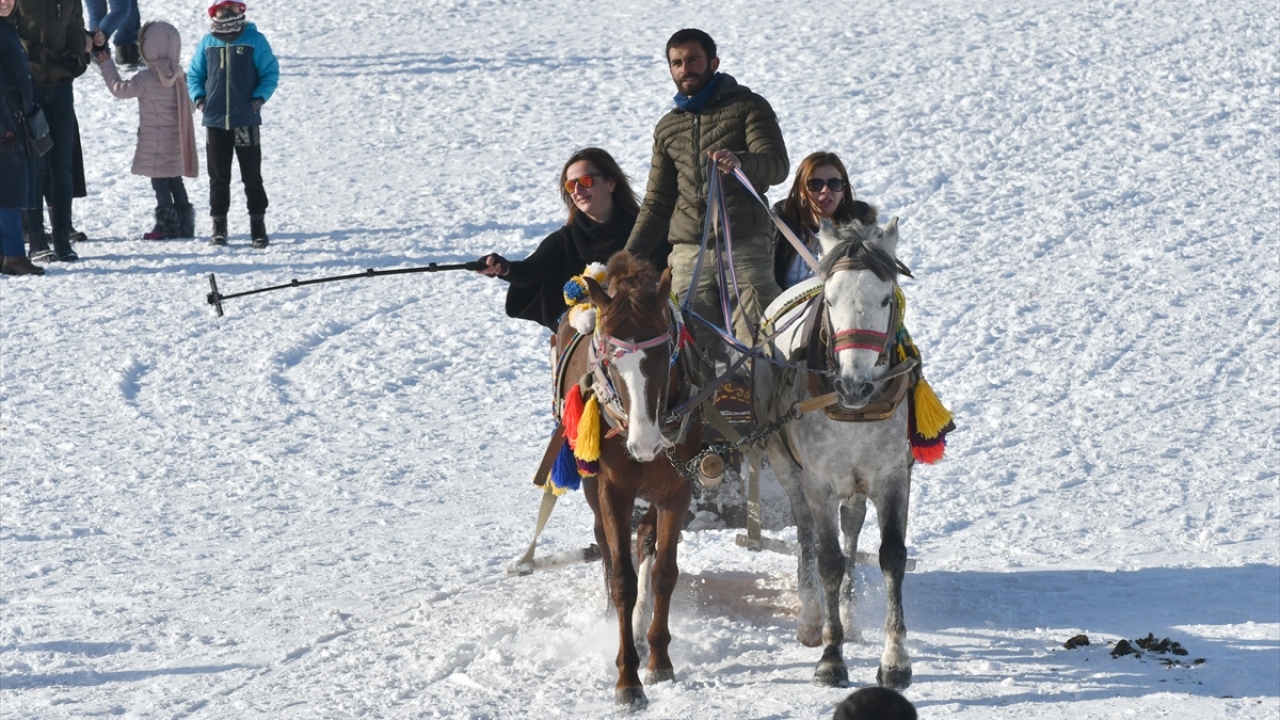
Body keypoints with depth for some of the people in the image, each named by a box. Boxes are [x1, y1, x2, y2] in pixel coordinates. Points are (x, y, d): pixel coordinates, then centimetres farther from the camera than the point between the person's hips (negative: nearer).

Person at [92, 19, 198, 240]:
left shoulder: (146, 79, -16)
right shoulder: (181, 77, 0)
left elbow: (120, 89, -6)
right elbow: (190, 106, 7)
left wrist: (107, 65, 5)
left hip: (154, 145, -6)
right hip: (177, 144, 6)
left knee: (160, 183, 1)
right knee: (175, 181, 15)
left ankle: (167, 224, -1)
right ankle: (185, 223, 15)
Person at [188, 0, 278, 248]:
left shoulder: (255, 40, 0)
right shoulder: (207, 42, 7)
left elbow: (271, 72, 0)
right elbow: (194, 75, 15)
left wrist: (259, 97, -13)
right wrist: (198, 97, -2)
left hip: (246, 120, -2)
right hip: (215, 121, 2)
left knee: (252, 175, 2)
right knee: (218, 176, 7)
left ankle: (258, 225, 9)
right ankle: (219, 225, 14)